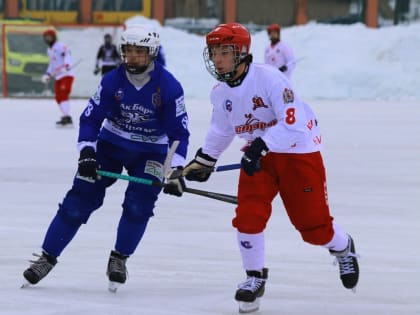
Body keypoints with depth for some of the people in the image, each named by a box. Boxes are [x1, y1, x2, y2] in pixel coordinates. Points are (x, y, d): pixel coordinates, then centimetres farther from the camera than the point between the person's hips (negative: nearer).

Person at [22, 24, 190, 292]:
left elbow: (179, 132, -14)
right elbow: (90, 118, -9)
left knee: (139, 204, -19)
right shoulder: (113, 81, -14)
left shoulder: (169, 86, -18)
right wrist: (87, 154, -20)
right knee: (80, 199, -7)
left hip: (150, 152, -1)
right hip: (110, 145, 1)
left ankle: (119, 260, 3)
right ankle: (47, 258, 2)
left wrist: (176, 169, -24)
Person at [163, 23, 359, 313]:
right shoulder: (221, 92, 0)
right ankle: (255, 278, 7)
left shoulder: (269, 78, -24)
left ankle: (344, 248, 33)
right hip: (258, 155, 6)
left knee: (314, 225, 0)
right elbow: (221, 130, 18)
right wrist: (202, 161, 18)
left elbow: (293, 122, -30)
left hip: (298, 152, -5)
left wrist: (261, 146, -36)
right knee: (248, 216, -12)